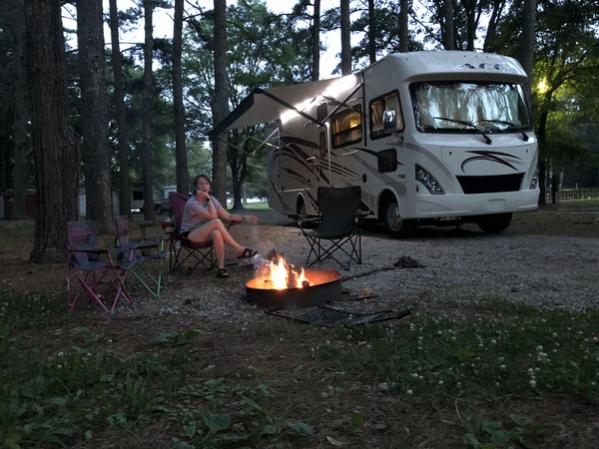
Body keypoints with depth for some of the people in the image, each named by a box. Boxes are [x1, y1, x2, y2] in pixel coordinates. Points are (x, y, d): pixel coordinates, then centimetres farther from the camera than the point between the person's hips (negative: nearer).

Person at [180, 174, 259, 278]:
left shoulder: (213, 200, 4)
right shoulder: (191, 203, -18)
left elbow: (228, 216, 3)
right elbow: (213, 217, -26)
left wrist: (245, 218, -8)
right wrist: (208, 199, -21)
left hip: (204, 234, 5)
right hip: (189, 235, -5)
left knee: (216, 233, -35)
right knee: (216, 222, -32)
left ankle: (221, 268, -33)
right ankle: (239, 250, -26)